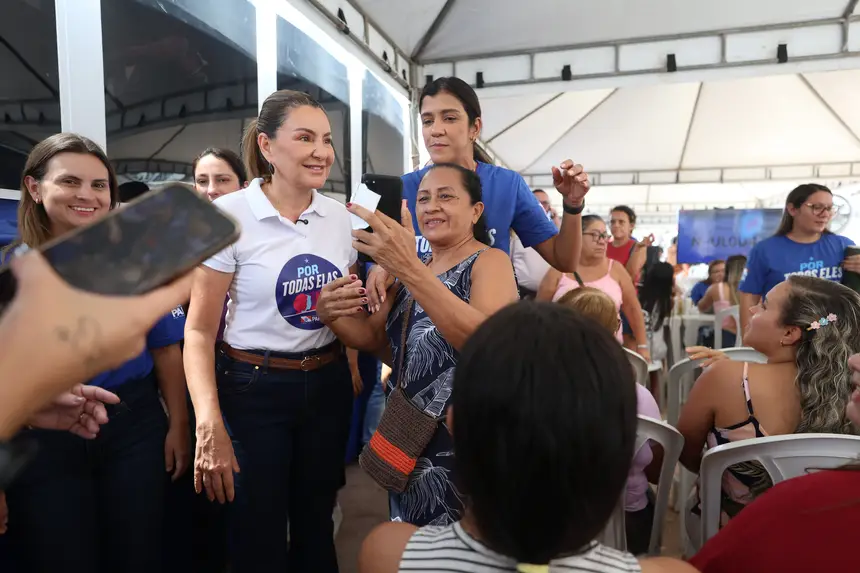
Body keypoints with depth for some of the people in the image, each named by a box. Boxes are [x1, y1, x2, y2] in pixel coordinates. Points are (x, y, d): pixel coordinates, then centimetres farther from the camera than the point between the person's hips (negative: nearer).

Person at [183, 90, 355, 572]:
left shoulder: (339, 215, 1)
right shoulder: (228, 215, -12)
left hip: (328, 386, 4)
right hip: (253, 390, -4)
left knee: (317, 528, 19)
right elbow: (200, 329, -12)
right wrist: (210, 426, -19)